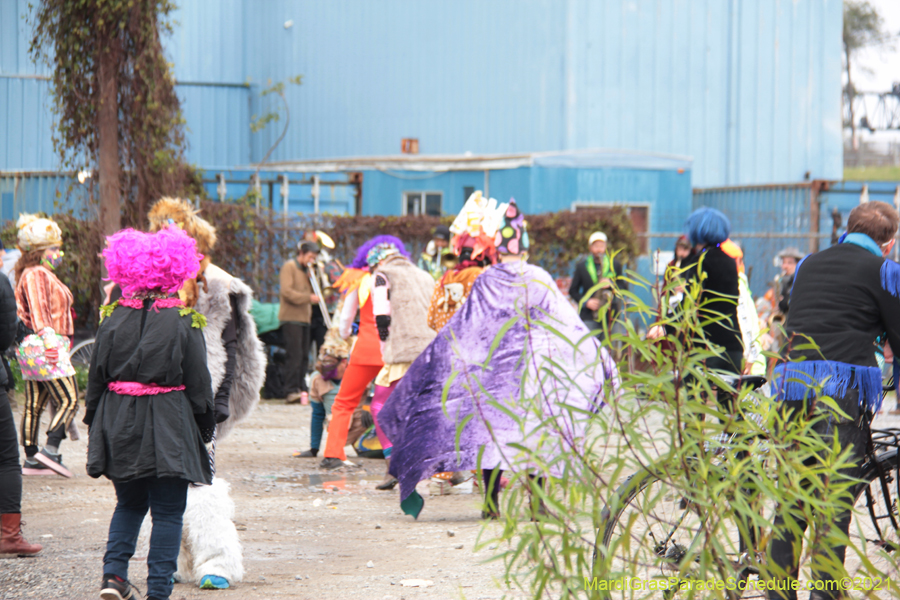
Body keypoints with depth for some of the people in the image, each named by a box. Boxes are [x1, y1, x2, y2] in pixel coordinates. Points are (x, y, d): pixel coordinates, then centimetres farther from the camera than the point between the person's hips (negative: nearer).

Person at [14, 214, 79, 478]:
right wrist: (49, 340, -29)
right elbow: (38, 310, -20)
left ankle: (31, 459, 10)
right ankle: (50, 450, -21)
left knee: (34, 404, 9)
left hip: (35, 348, 11)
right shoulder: (35, 275, -10)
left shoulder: (45, 275, 22)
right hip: (42, 347, -11)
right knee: (68, 400, -14)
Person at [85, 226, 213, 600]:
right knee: (167, 511, 3)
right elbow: (199, 383, -4)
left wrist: (96, 425, 16)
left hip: (120, 425, 3)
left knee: (129, 503, 21)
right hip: (169, 427, -3)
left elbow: (96, 377, 6)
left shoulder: (113, 319, 0)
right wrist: (205, 427, 7)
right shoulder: (184, 322, -8)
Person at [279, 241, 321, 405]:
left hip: (304, 318, 8)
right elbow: (287, 291, -15)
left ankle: (302, 389, 9)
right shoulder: (289, 267, -4)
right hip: (291, 317, -8)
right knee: (295, 355, -13)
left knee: (304, 356, 6)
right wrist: (308, 297, -18)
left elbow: (312, 291, 17)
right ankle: (292, 390, -13)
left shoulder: (306, 270, 21)